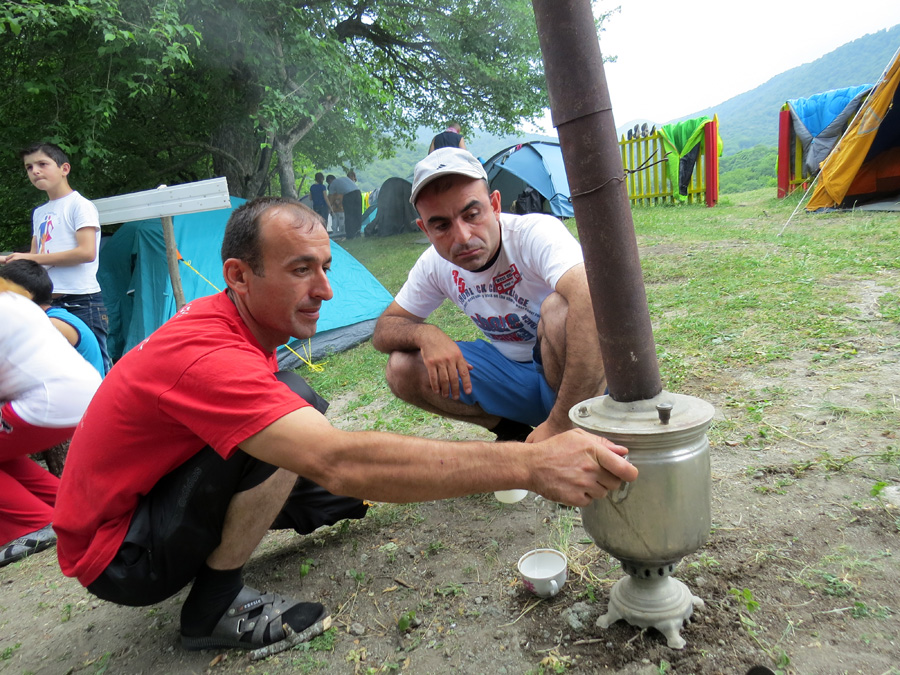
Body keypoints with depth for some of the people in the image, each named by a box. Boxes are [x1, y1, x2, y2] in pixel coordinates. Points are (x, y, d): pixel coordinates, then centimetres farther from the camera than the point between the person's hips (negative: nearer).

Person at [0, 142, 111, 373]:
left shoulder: (80, 205, -2)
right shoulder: (39, 213, 20)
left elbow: (87, 252, -14)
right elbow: (34, 257, 23)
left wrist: (33, 258, -10)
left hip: (81, 302, -7)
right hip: (48, 303, 7)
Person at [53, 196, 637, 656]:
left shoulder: (226, 321, -3)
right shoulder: (206, 353, -34)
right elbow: (338, 460, -47)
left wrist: (348, 487, 4)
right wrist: (530, 464, -49)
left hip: (152, 495, 8)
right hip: (121, 558, -8)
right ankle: (214, 611, -15)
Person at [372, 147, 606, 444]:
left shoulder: (535, 233, -25)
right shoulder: (435, 264, -6)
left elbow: (592, 300, -43)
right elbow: (384, 329, 3)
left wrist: (559, 426, -44)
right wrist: (424, 334, -23)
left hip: (579, 379, -5)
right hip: (513, 373, 5)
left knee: (559, 306, -35)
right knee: (402, 368, -10)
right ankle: (513, 430, 5)